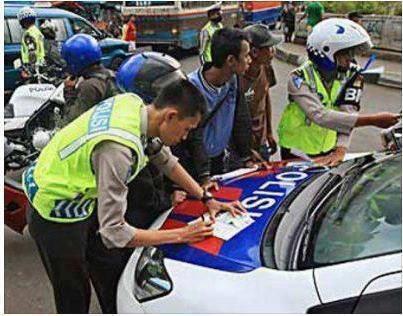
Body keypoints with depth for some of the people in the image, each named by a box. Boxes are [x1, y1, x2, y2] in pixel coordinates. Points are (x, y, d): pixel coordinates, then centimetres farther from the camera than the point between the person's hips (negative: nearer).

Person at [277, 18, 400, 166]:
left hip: (328, 150, 4)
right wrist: (372, 120, -36)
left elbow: (347, 114, -19)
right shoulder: (300, 78, -20)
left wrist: (340, 150, -35)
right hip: (296, 151, -4)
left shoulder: (352, 75, -7)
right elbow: (321, 116, -33)